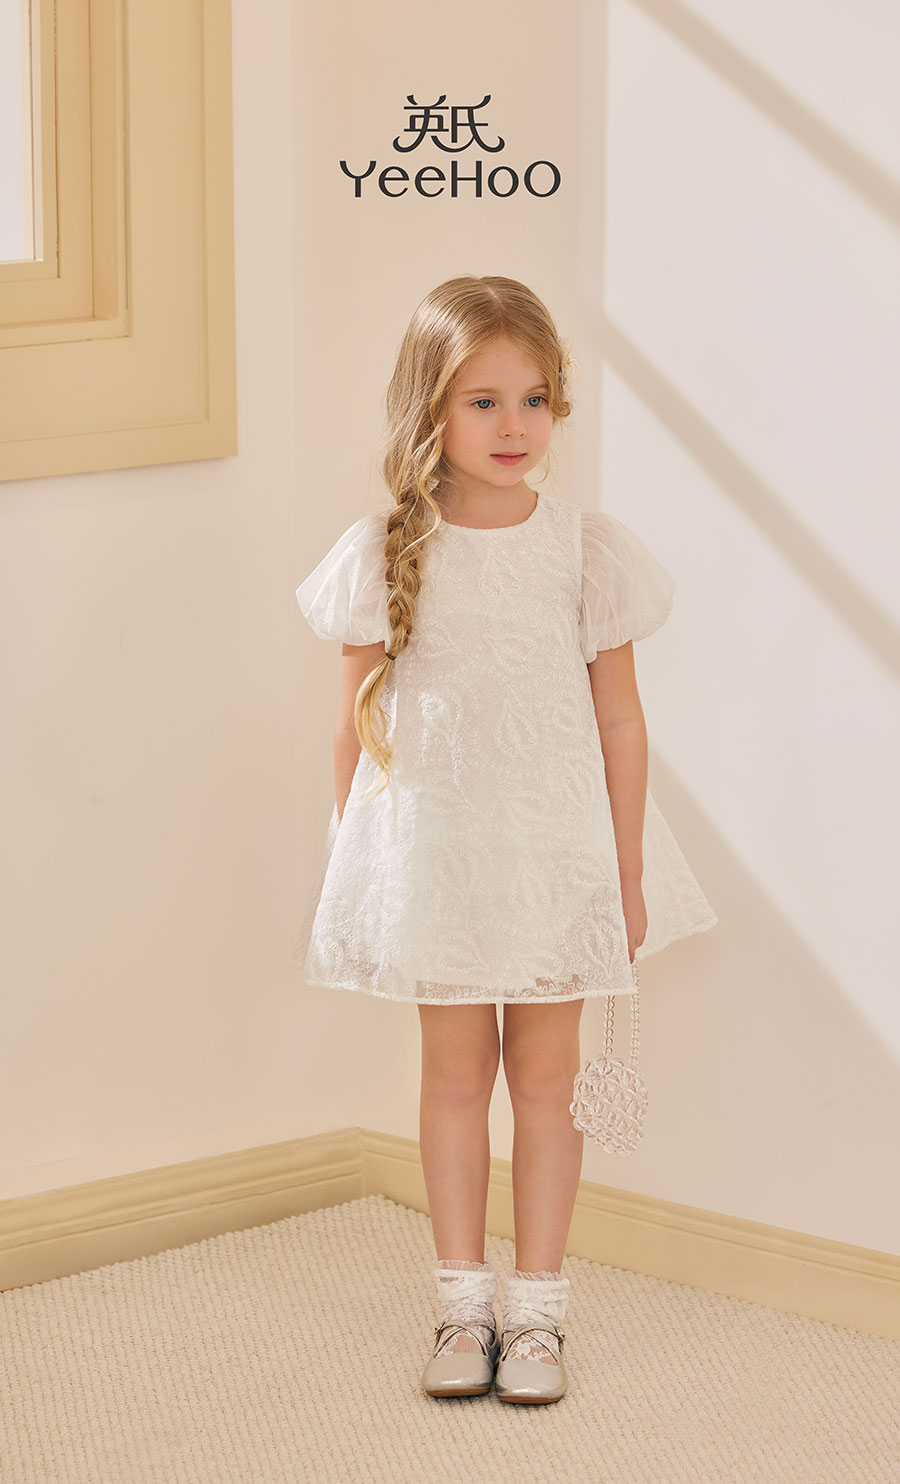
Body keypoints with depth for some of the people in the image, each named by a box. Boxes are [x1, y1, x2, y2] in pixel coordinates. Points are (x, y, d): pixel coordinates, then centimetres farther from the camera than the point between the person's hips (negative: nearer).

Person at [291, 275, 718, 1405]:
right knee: (455, 1071, 9)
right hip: (432, 850, 0)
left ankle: (537, 1307, 18)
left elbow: (620, 721, 0)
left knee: (545, 1074, 7)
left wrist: (629, 874, 1)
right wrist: (355, 868, 3)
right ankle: (463, 1301, 21)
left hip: (556, 853, 0)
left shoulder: (587, 549, -4)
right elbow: (358, 725, 2)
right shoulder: (383, 557, -5)